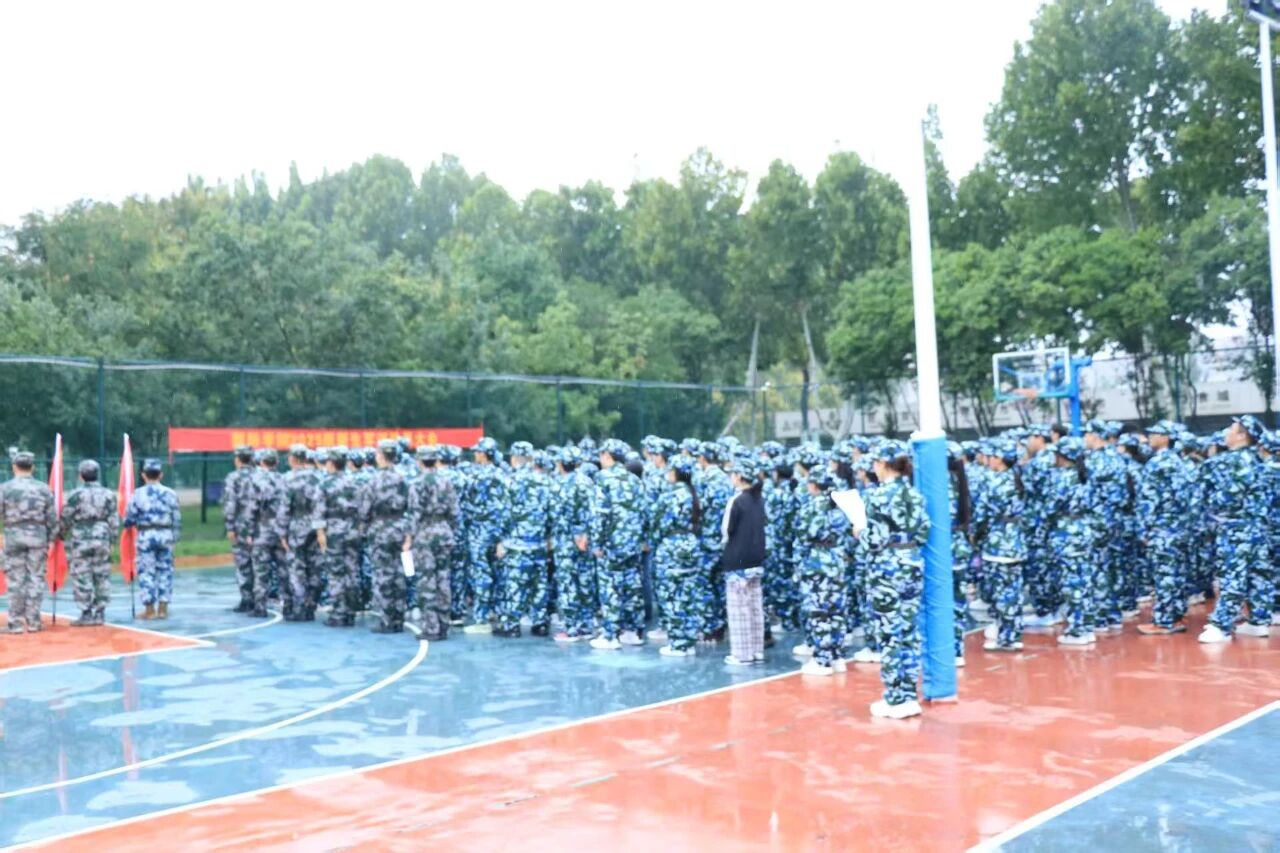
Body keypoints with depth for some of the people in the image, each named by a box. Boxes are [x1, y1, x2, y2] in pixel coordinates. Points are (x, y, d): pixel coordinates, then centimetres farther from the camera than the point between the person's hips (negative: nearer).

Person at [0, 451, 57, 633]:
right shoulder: (43, 489, 2)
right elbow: (52, 518, 4)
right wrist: (50, 539, 13)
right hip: (38, 536, 1)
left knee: (15, 580, 5)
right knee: (36, 579, 6)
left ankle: (16, 623, 7)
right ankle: (33, 622, 8)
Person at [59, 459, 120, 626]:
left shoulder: (76, 494, -6)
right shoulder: (108, 494, 4)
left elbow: (66, 518, -1)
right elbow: (114, 521, 4)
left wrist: (60, 534, 16)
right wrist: (111, 539, 13)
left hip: (80, 541, -4)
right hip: (102, 539, 4)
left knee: (82, 577, 1)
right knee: (102, 576, 8)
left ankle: (86, 614, 0)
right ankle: (99, 614, 10)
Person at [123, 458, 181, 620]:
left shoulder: (138, 494, -4)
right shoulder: (170, 493, 3)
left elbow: (129, 519, -3)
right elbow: (177, 519, 5)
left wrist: (129, 523, 20)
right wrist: (175, 538, 13)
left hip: (146, 535, -2)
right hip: (166, 534, 3)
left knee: (146, 571, 4)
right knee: (165, 571, 8)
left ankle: (150, 609, 4)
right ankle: (163, 608, 10)